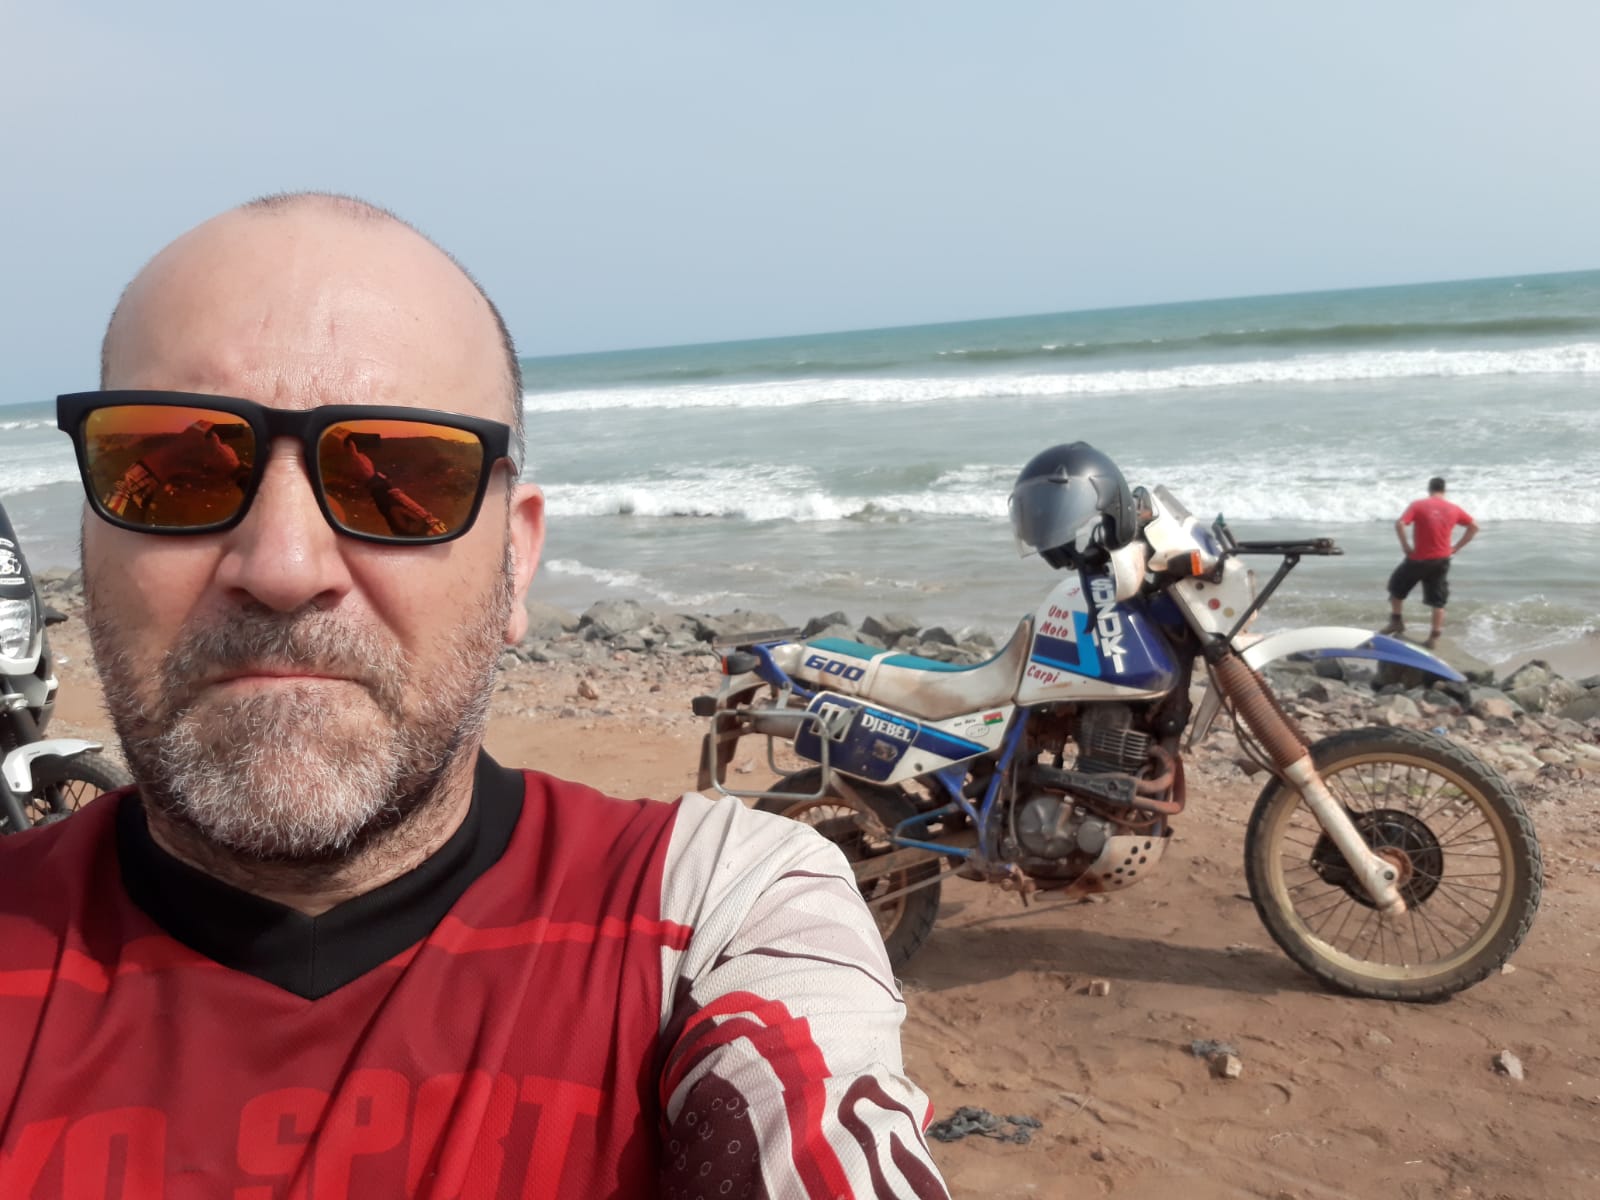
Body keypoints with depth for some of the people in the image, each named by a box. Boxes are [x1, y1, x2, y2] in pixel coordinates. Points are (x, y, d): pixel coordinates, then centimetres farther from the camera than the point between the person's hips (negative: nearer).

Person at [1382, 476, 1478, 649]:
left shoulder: (1418, 505, -7)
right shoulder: (1454, 509, 3)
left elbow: (1399, 524, -20)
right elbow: (1474, 526, 8)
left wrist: (1405, 546, -9)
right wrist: (1457, 547, 8)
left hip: (1419, 558, -3)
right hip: (1442, 559, 3)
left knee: (1397, 586, 21)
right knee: (1438, 600, 10)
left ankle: (1396, 621, 24)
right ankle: (1435, 637, 9)